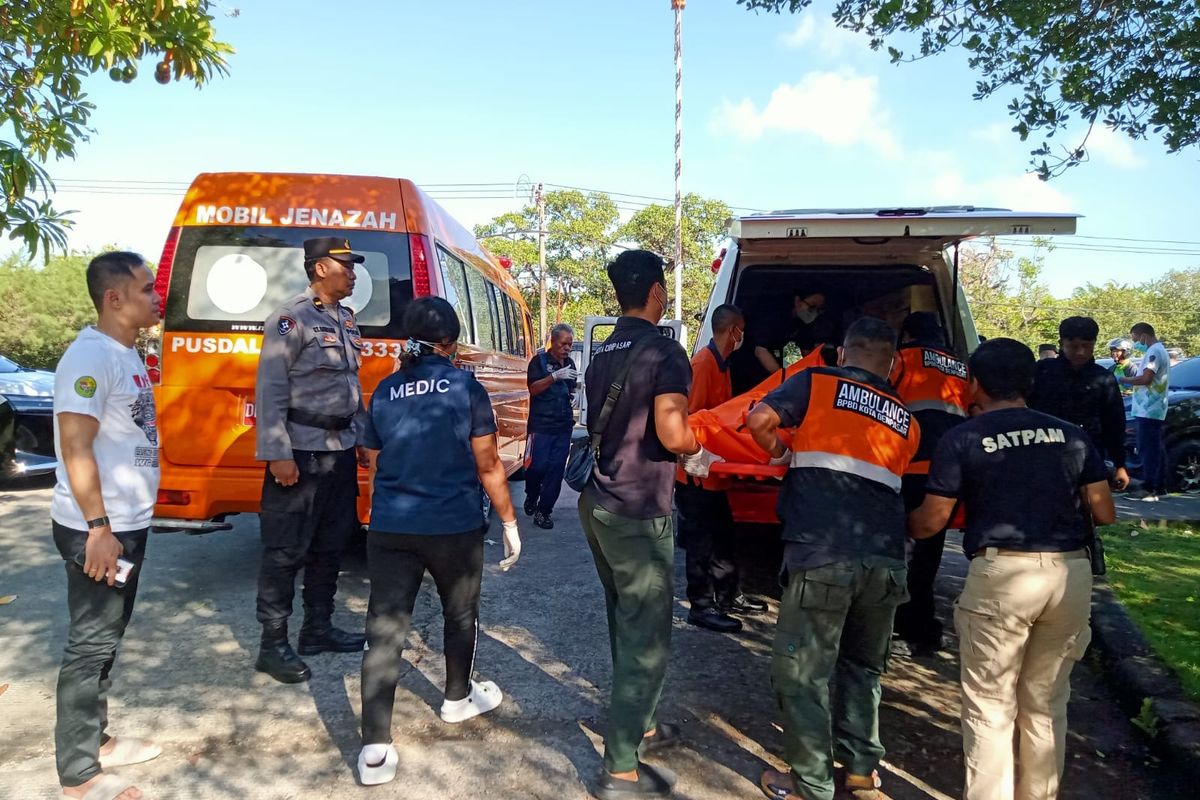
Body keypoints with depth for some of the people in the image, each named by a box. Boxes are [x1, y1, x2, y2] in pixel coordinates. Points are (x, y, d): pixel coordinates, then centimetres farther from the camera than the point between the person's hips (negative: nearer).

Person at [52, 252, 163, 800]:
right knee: (90, 645, 1)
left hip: (129, 524, 10)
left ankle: (97, 740, 34)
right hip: (99, 531, -9)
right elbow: (75, 447, -23)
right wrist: (98, 529, -23)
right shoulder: (91, 355, -19)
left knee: (108, 638, 19)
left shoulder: (126, 354, 11)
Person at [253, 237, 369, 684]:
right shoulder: (292, 319, -11)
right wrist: (277, 454, -20)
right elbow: (270, 390, -16)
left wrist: (362, 437, 17)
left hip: (341, 451, 8)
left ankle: (318, 630, 28)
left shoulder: (346, 319, 13)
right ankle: (273, 646, 10)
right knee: (286, 551, 0)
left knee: (331, 546, 15)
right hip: (302, 453, -8)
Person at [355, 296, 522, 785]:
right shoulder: (465, 387, -5)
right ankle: (458, 699, 41)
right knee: (461, 616, 21)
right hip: (454, 527, -2)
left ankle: (375, 750, 0)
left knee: (384, 632, 2)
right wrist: (509, 522, 4)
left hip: (389, 528, 3)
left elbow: (375, 464, 15)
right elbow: (488, 465, -5)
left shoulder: (384, 392, 7)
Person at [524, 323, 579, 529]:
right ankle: (531, 497, 22)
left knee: (556, 468, 1)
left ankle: (544, 510, 9)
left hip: (563, 425, 5)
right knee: (538, 465, -7)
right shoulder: (539, 361, -2)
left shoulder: (569, 363, 15)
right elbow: (533, 388, -14)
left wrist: (573, 394, 10)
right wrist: (555, 376, -25)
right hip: (541, 424, -5)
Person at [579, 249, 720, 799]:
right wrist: (696, 452, -1)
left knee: (627, 625, 21)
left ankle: (638, 725, 37)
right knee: (646, 637, 1)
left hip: (598, 503, 9)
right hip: (637, 513, -9)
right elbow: (671, 434, -24)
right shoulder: (664, 352, -14)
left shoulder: (603, 354, 12)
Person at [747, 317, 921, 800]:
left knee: (802, 672, 7)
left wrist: (781, 455, 14)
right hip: (886, 558, 5)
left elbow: (759, 419, -4)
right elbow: (894, 483, 21)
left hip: (821, 554, -5)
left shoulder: (817, 383, 7)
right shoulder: (907, 422, 21)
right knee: (863, 668, 23)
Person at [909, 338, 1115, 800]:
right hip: (1071, 574, 5)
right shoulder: (1072, 435, 9)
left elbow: (931, 522, -2)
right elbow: (1105, 515, 10)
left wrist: (900, 523, 19)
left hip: (1002, 574, -4)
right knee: (1046, 704, 19)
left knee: (990, 707, 7)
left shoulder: (962, 439, -2)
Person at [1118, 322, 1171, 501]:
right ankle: (1160, 486, 22)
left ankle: (1150, 489, -13)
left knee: (1148, 449, -11)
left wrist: (1123, 380, -12)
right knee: (1156, 448, 15)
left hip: (1148, 410, -11)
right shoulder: (1159, 350, 20)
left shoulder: (1154, 351, -14)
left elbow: (1146, 379, -23)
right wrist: (1130, 381, 16)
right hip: (1154, 410, 11)